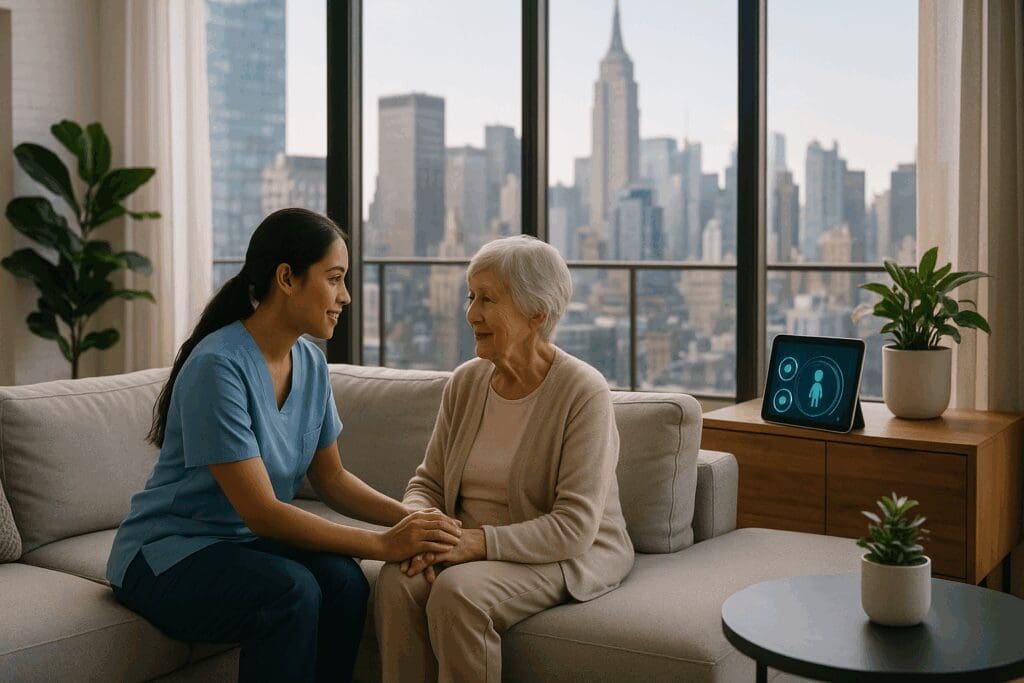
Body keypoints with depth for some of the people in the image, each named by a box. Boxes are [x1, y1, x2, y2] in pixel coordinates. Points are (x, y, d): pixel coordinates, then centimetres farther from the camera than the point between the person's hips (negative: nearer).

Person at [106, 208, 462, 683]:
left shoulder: (310, 363, 1)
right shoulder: (218, 367, -23)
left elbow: (331, 478, 8)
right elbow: (260, 511, -25)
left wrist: (408, 518, -9)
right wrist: (383, 545, -27)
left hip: (242, 545, 6)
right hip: (165, 556, -6)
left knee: (343, 580, -23)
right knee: (290, 590, -32)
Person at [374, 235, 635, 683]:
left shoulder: (584, 393, -15)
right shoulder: (465, 383, 4)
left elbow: (575, 527, -19)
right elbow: (428, 482, 9)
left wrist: (479, 541, -28)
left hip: (567, 558, -5)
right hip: (468, 545, 5)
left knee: (458, 590, -33)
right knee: (396, 582, -25)